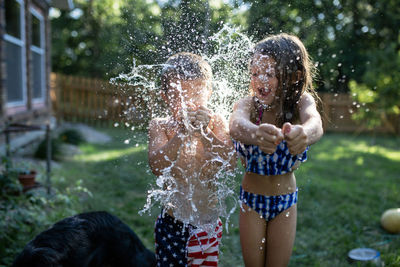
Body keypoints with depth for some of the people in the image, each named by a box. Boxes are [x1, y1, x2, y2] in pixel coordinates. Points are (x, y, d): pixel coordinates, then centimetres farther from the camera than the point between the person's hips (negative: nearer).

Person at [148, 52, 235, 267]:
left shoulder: (215, 123, -4)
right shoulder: (160, 126, -6)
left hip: (208, 223, 1)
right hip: (171, 225, -1)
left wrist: (204, 133, -31)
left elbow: (231, 163, -17)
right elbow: (157, 166, -22)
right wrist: (183, 133, -34)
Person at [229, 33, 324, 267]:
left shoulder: (301, 101, -15)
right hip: (251, 201, 0)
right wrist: (256, 133, -65)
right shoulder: (248, 104, -17)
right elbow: (236, 124, -40)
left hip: (285, 202, 0)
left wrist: (303, 133, -63)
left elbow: (315, 122, -38)